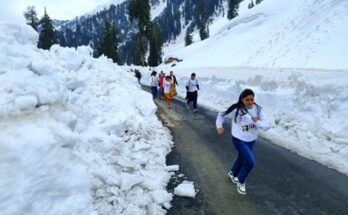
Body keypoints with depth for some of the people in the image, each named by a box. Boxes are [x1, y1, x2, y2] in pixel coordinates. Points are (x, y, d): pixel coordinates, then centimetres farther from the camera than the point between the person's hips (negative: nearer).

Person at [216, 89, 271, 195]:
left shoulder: (258, 109, -11)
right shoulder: (236, 109, -21)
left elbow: (267, 125, -14)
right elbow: (222, 114, -5)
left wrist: (257, 122, -30)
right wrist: (219, 126, -10)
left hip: (251, 140, 5)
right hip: (239, 140, -5)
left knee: (242, 158, 24)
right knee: (250, 161, -16)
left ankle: (232, 173, 56)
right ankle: (241, 181, 13)